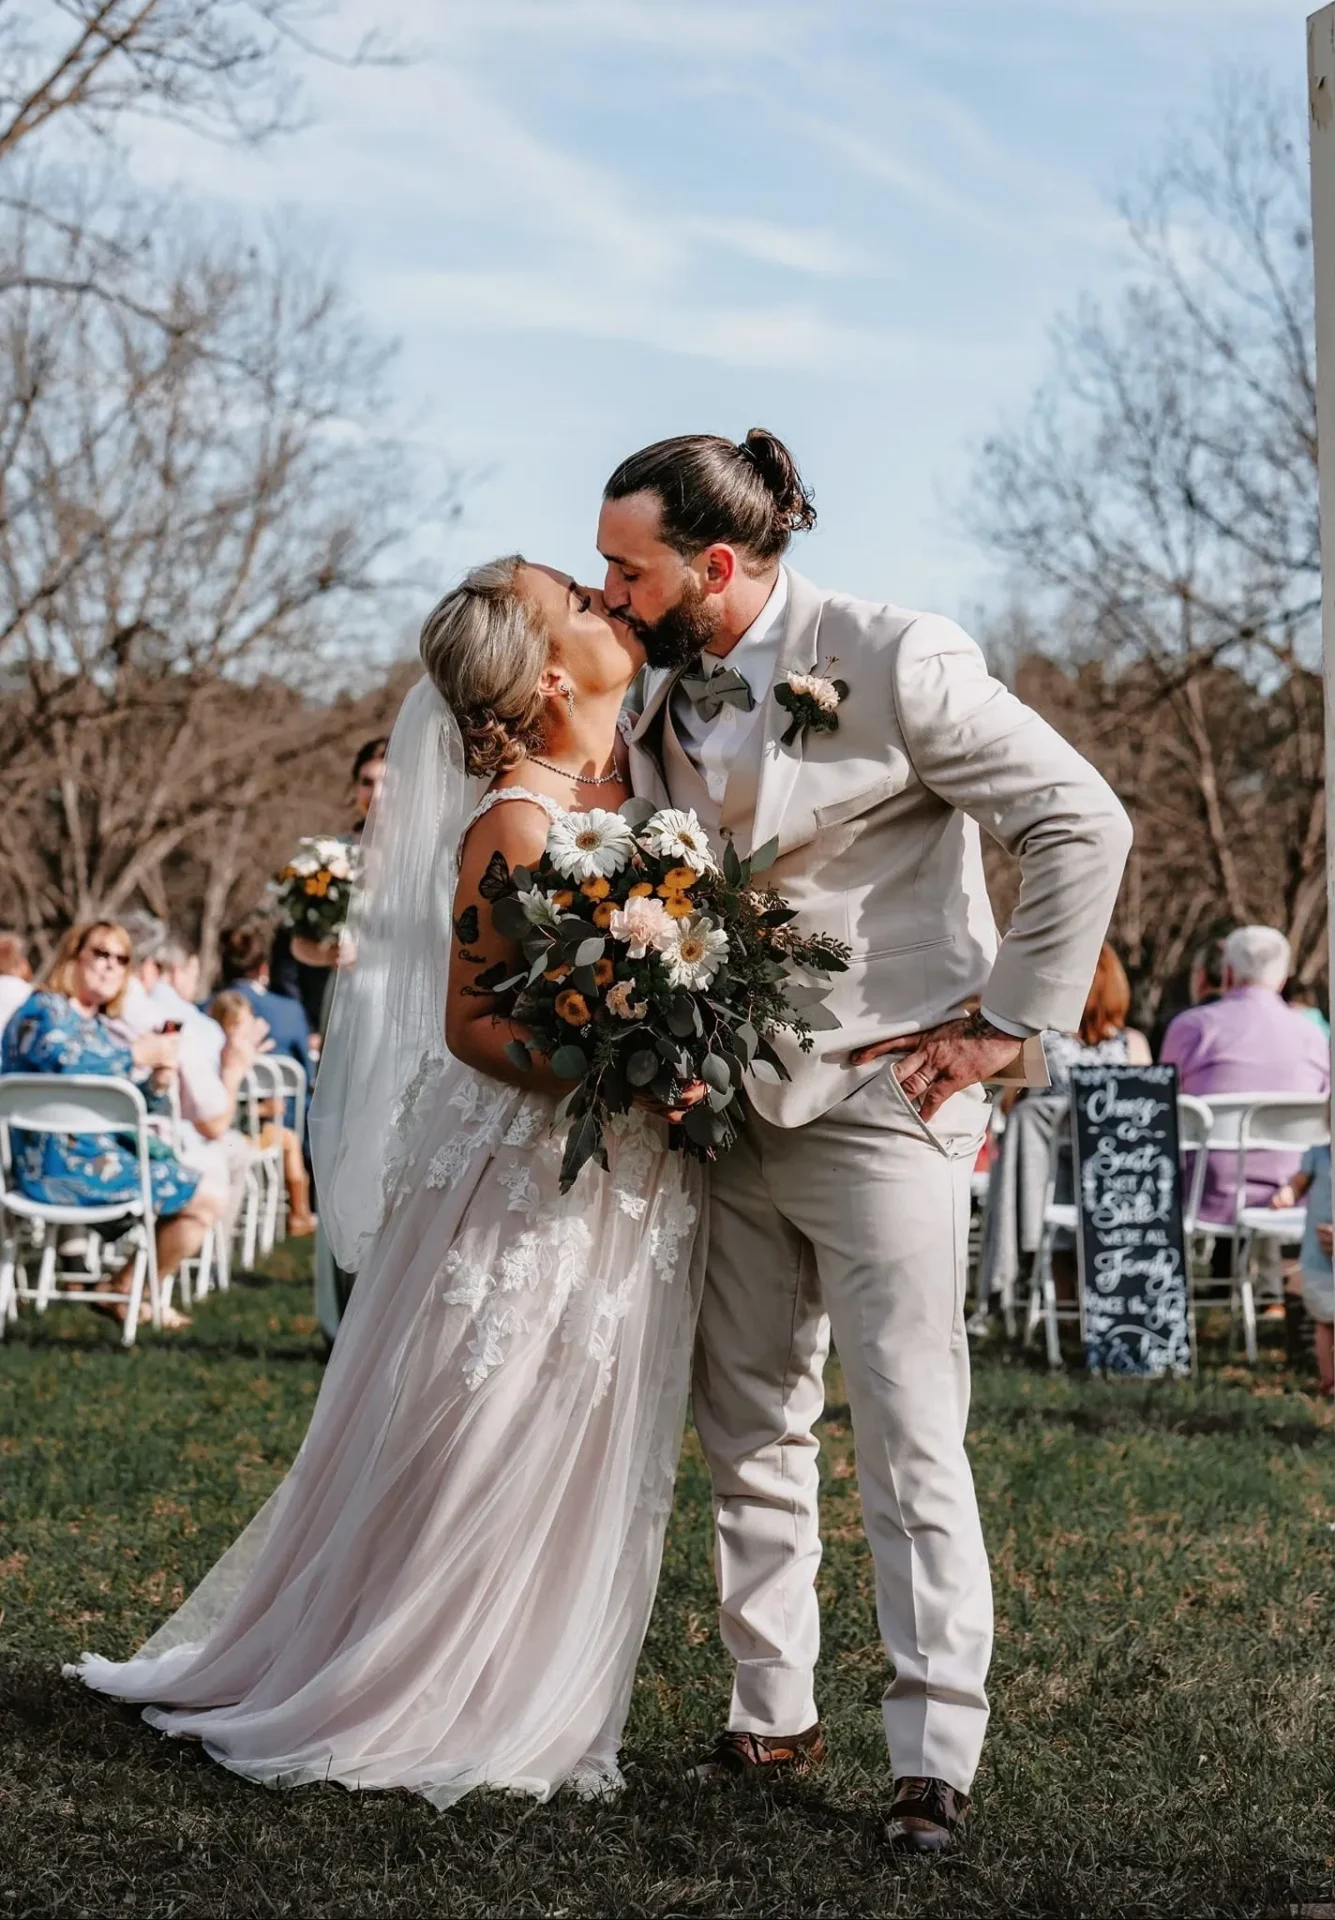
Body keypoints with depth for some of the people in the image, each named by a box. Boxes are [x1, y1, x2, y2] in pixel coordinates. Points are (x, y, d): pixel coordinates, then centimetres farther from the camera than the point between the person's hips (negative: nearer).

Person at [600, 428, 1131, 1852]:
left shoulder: (895, 663, -14)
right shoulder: (659, 699, 5)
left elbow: (1083, 825, -13)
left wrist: (1008, 1023, -12)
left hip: (881, 1107, -7)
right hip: (726, 1115, 7)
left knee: (909, 1443, -5)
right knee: (748, 1432, 12)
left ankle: (934, 1757, 2)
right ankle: (771, 1716, 25)